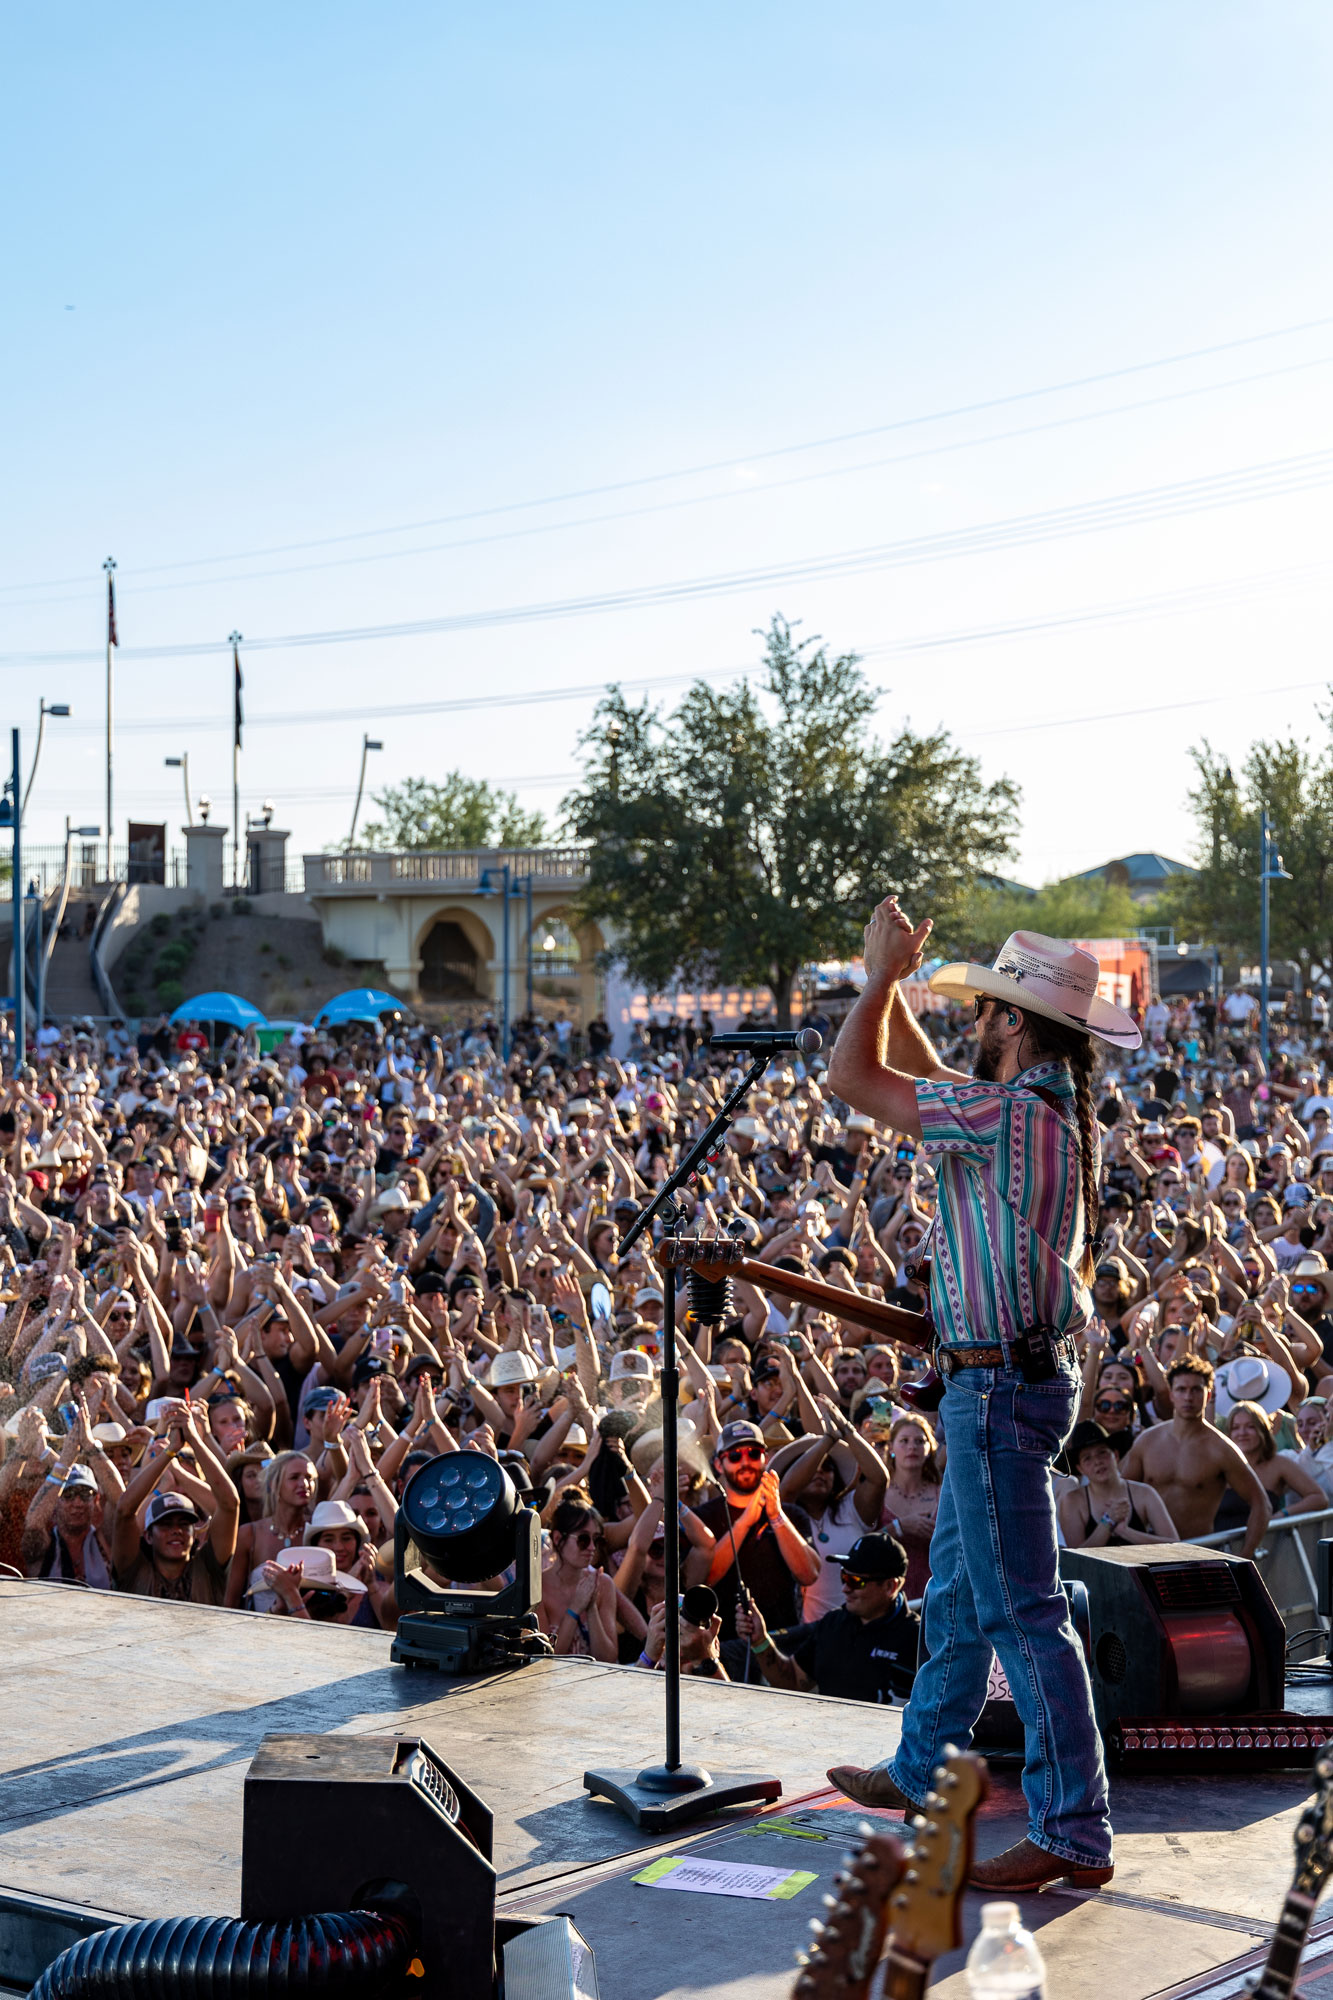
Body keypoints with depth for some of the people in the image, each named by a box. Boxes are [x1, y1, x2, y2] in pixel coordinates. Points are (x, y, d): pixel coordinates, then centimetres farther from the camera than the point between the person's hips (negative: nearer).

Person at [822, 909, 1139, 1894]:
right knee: (957, 1591, 21)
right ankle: (920, 1774, 36)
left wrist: (884, 971, -1)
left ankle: (1074, 1834, -2)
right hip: (1006, 1379, 10)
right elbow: (927, 1078, 25)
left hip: (1002, 1387, -10)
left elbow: (853, 1076, -13)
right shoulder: (1059, 1112, 9)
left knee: (1022, 1610, -6)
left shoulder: (1007, 1114, -20)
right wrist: (889, 982, 23)